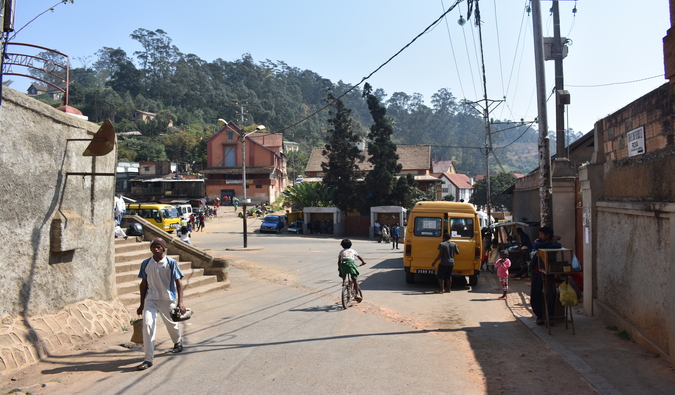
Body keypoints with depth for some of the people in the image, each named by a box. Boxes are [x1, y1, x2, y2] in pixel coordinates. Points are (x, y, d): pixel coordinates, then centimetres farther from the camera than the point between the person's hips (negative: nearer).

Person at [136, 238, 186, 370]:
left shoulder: (171, 263, -8)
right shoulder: (146, 264, 1)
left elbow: (178, 282, -6)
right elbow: (144, 284, 9)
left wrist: (180, 302, -14)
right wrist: (141, 305, 10)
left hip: (168, 300, -1)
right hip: (150, 300, 2)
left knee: (171, 324, 15)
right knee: (147, 324, -15)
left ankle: (178, 341, 49)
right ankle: (148, 359, -10)